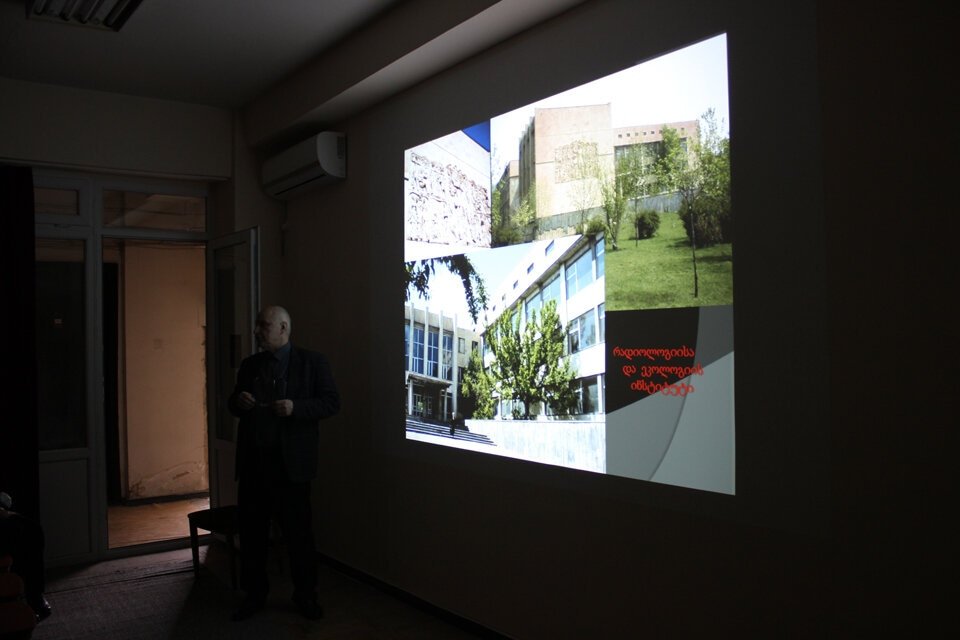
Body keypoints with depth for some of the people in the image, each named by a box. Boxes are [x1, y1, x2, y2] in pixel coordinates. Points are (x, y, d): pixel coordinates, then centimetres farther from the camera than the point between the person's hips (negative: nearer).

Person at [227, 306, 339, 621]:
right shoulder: (249, 365, 12)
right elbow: (234, 405, 20)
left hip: (291, 462, -4)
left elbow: (332, 402, -7)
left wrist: (296, 407, -21)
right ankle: (254, 594, 25)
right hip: (253, 462, 5)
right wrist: (239, 402, -4)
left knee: (298, 531, 5)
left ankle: (305, 595, 21)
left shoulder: (312, 362, -2)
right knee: (251, 531, 10)